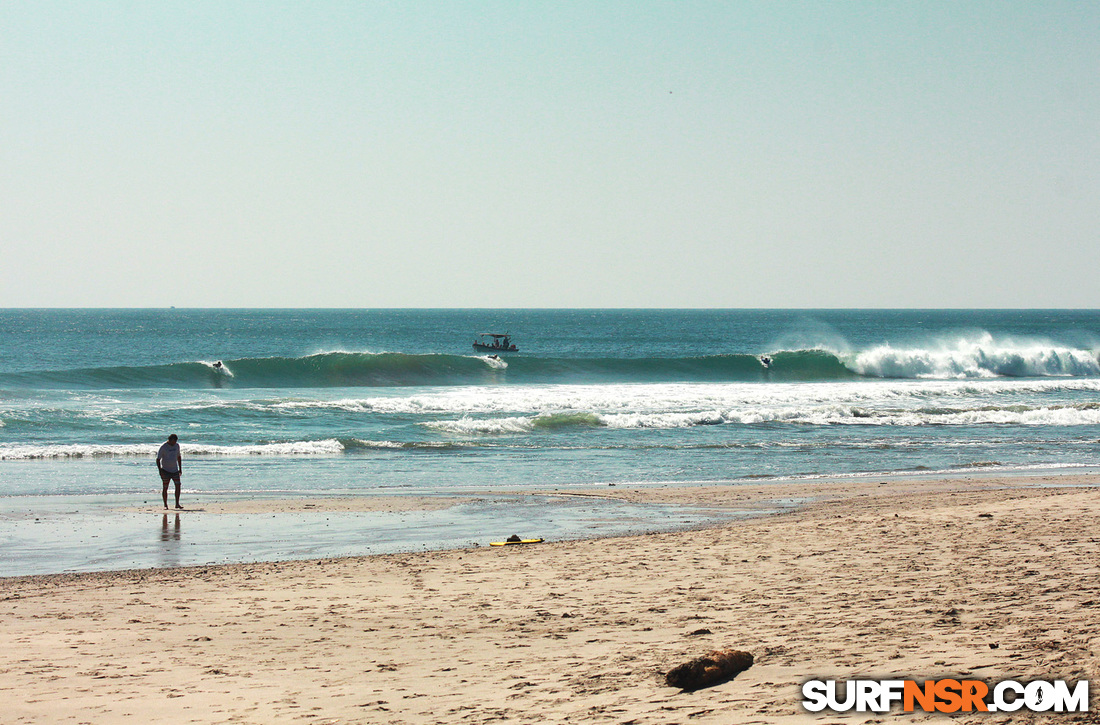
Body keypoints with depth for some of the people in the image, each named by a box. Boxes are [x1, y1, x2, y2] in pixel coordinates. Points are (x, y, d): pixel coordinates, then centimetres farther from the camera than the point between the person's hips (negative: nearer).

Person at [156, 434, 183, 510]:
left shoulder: (177, 445, 7)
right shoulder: (163, 447, -10)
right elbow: (158, 459, -10)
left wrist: (180, 469, 17)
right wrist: (160, 471, -18)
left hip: (175, 470, 4)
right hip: (166, 471, -4)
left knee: (178, 486, -6)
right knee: (165, 488, -1)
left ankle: (177, 504, -3)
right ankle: (165, 505, 6)